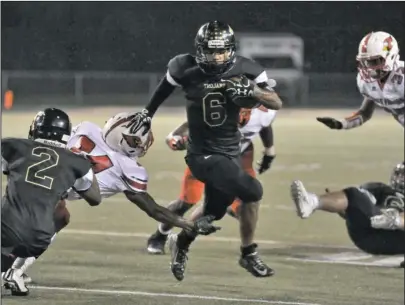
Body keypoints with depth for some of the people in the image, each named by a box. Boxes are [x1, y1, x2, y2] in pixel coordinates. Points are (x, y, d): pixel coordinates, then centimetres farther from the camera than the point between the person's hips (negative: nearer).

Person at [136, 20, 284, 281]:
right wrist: (148, 113, 17)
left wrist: (253, 90, -29)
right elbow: (166, 85, 7)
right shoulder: (187, 69, -15)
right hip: (203, 154, -5)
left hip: (230, 152, 5)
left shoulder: (245, 70, -10)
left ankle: (181, 243, 47)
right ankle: (249, 254, -2)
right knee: (252, 191, -21)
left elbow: (277, 104, -11)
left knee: (214, 211, 18)